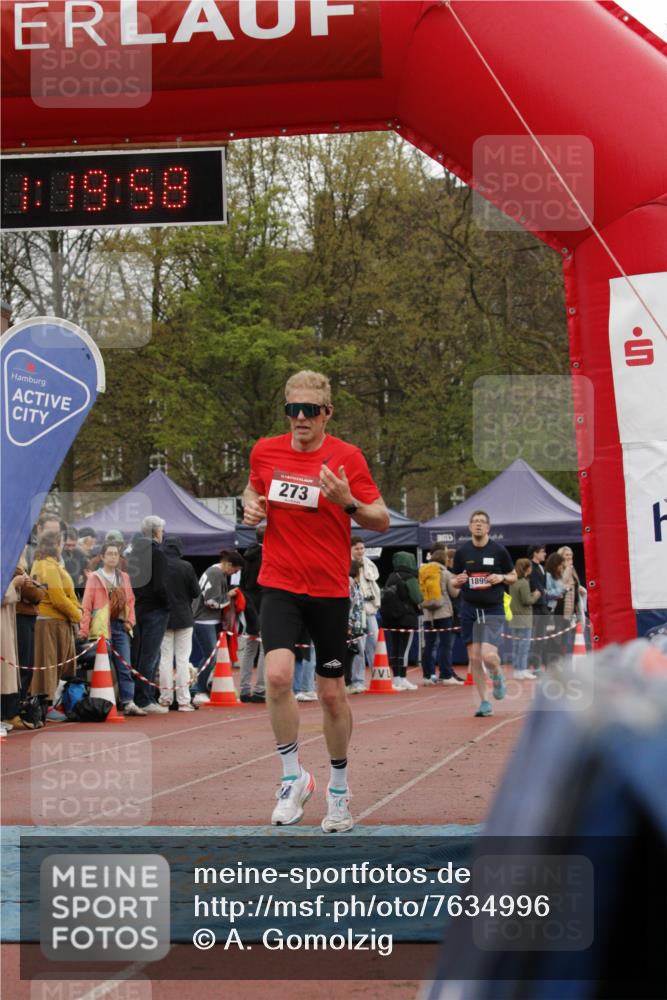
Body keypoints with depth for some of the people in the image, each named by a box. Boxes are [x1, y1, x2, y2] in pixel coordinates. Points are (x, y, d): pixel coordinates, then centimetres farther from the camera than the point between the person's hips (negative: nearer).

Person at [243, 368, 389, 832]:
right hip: (280, 585, 1)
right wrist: (252, 507, 0)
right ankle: (293, 777, -3)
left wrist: (348, 502, -23)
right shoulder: (265, 451, 1)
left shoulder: (347, 457, -7)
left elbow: (382, 521, -5)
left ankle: (339, 788, 26)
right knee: (278, 675, -20)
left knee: (332, 693, 6)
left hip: (330, 589, -1)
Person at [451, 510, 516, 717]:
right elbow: (455, 583, 14)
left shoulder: (498, 550, -1)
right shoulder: (462, 551, 4)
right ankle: (484, 703, 12)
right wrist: (458, 581, -9)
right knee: (474, 658, 1)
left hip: (493, 610, -3)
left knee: (488, 655, -19)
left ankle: (497, 676, 16)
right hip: (469, 609, 3)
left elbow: (514, 577, 9)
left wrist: (502, 577, -12)